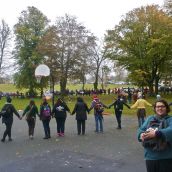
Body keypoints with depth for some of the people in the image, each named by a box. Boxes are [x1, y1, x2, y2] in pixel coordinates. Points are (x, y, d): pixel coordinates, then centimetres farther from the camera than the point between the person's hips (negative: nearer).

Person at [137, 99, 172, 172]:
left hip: (166, 157, -3)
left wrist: (156, 133, -35)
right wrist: (141, 134, -22)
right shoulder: (150, 118, 10)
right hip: (150, 156, 4)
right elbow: (141, 129, 1)